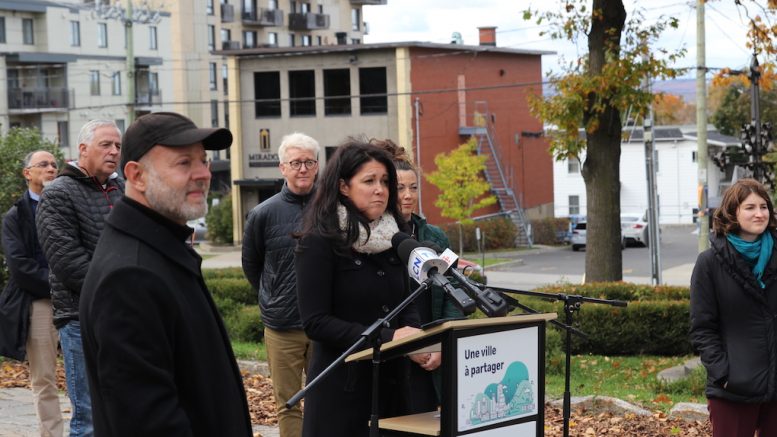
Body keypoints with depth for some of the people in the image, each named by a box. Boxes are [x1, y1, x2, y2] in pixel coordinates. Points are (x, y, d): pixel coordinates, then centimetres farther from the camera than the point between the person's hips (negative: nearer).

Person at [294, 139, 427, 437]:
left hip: (393, 382, 6)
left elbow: (407, 306, 13)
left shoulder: (394, 238, 10)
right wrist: (387, 337, -22)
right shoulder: (319, 243, -9)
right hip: (342, 387, -6)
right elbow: (315, 322, -15)